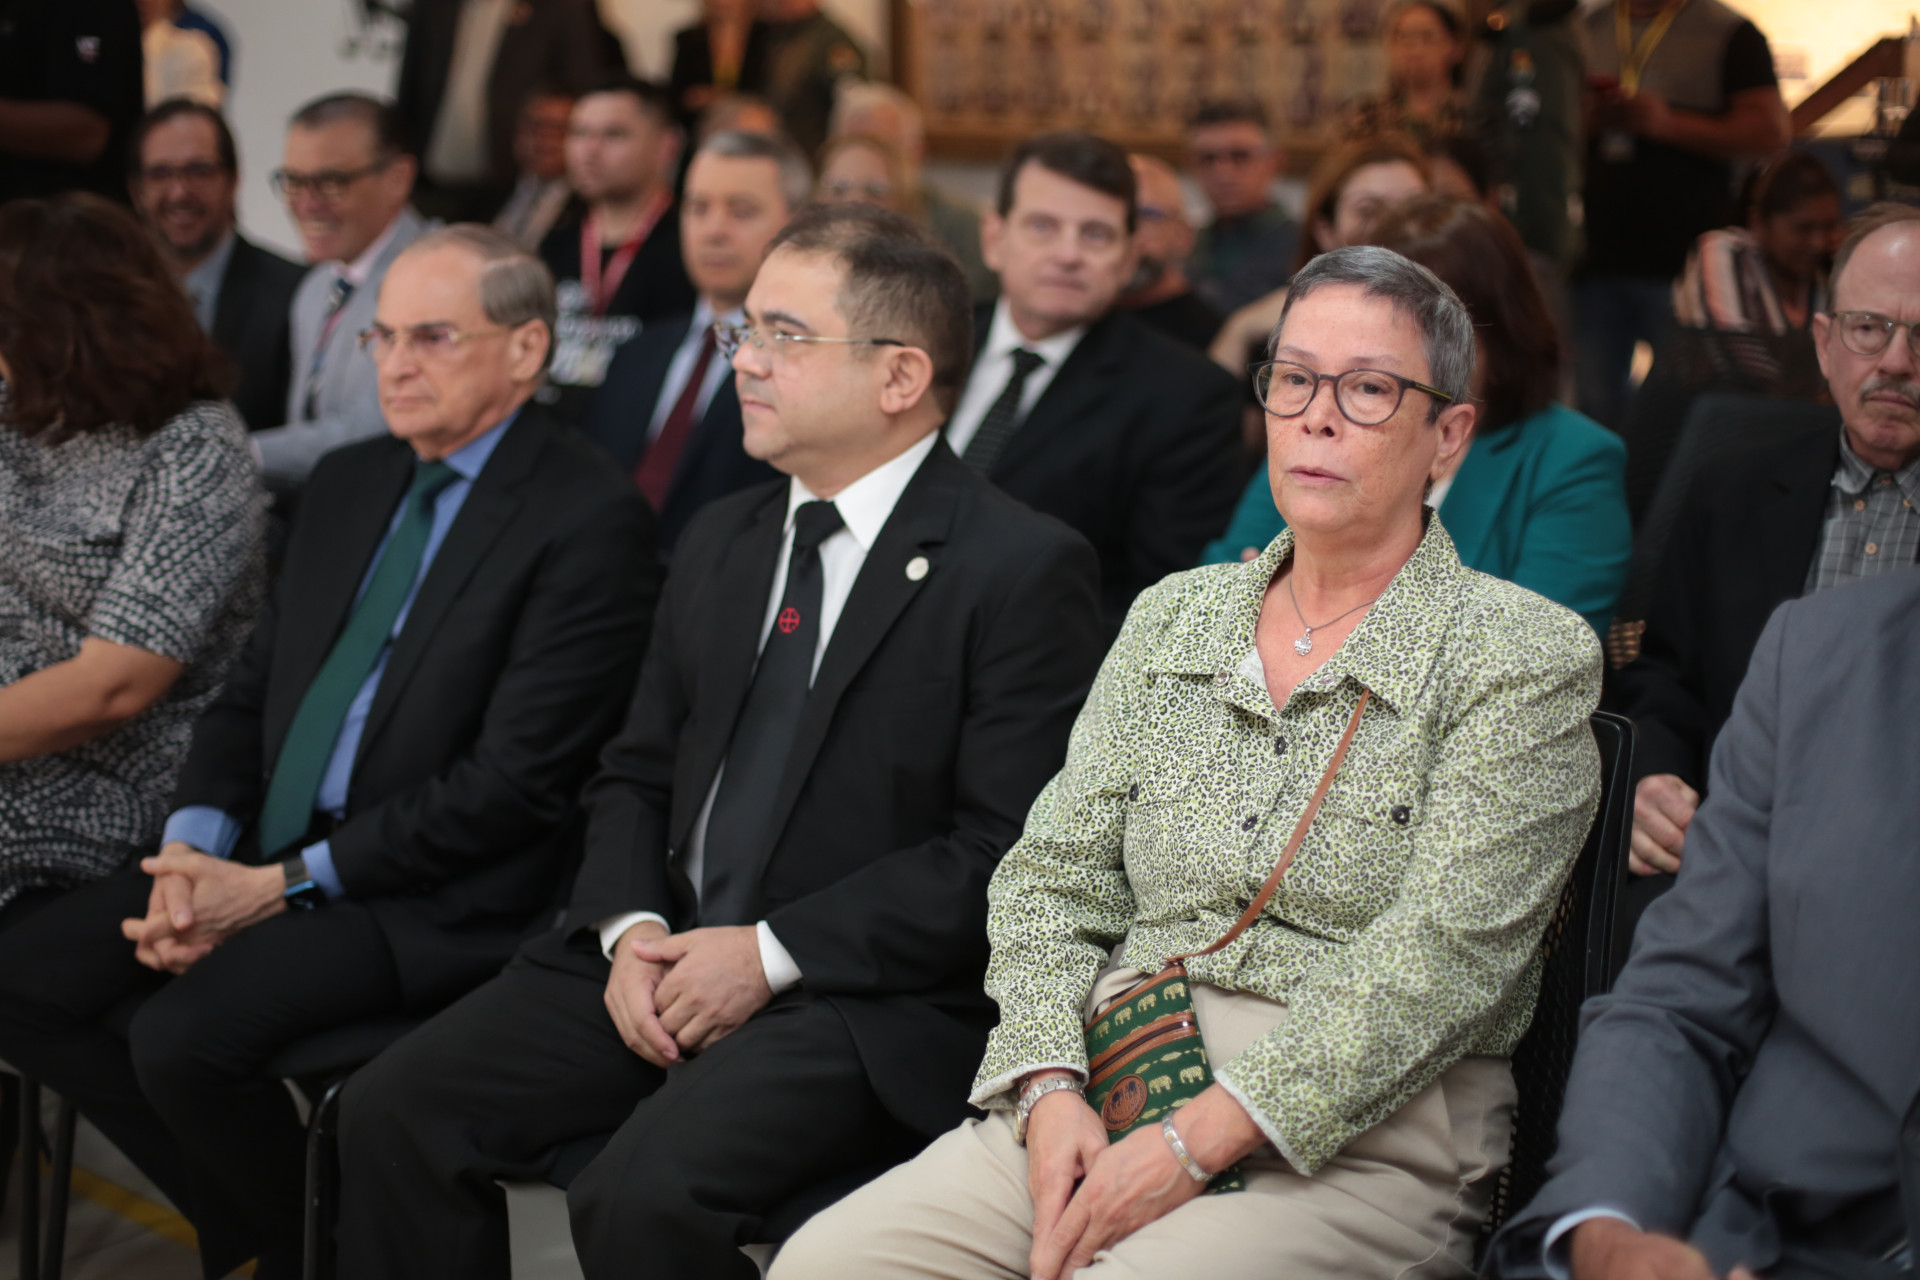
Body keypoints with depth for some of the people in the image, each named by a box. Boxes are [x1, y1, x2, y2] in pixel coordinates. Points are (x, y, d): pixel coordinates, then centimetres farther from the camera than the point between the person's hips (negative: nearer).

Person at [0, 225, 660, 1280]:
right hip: (263, 856, 8)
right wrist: (196, 846, -4)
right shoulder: (347, 484, 15)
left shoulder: (589, 519, -11)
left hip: (432, 902, -8)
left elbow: (515, 782, -17)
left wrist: (282, 885, -17)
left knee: (187, 1035, -27)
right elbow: (249, 692, 17)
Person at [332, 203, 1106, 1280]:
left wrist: (771, 952, -16)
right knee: (394, 1113, -10)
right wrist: (632, 928, -3)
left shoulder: (1025, 571, -9)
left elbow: (1008, 851, -14)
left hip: (866, 998, -7)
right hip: (666, 954, 7)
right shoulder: (723, 541, 15)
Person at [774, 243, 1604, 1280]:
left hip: (1358, 1145, -5)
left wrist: (1195, 1142, -18)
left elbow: (1436, 962, -11)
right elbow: (1054, 879, 13)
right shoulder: (1172, 618, 17)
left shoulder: (1526, 658, -1)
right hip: (1108, 1102, 5)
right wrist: (1052, 1095, -7)